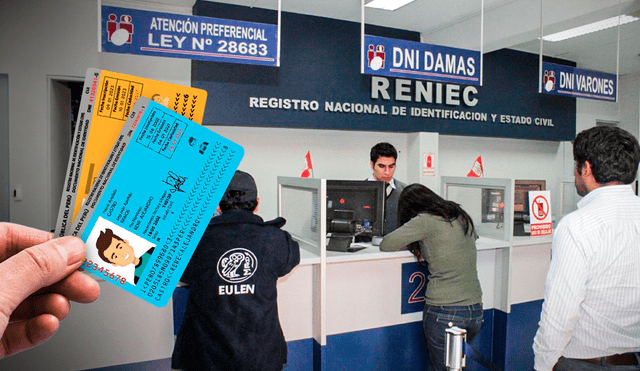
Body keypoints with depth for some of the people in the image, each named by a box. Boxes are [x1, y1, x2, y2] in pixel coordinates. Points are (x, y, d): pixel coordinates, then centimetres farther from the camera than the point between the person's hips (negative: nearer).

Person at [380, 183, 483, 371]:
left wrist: (412, 245, 9)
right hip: (476, 311, 7)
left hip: (444, 312, -6)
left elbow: (385, 245, -8)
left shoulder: (426, 220, -10)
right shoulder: (463, 217, 11)